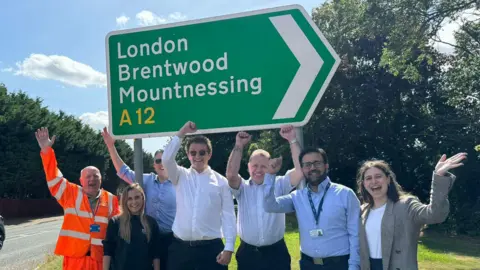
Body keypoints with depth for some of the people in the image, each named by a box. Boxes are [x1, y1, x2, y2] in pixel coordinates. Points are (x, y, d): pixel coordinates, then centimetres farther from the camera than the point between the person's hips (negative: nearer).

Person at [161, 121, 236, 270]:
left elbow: (228, 215, -1)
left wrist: (229, 248, -8)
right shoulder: (181, 176, 7)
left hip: (211, 248, -2)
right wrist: (182, 132, -12)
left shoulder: (221, 181, 1)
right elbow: (167, 159, -12)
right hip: (180, 248, 2)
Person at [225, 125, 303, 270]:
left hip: (276, 252, 0)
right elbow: (231, 174, -18)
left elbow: (300, 170, -12)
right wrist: (239, 145, -17)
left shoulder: (279, 184, 2)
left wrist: (292, 140, -17)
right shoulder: (242, 188, 3)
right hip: (248, 253, 1)